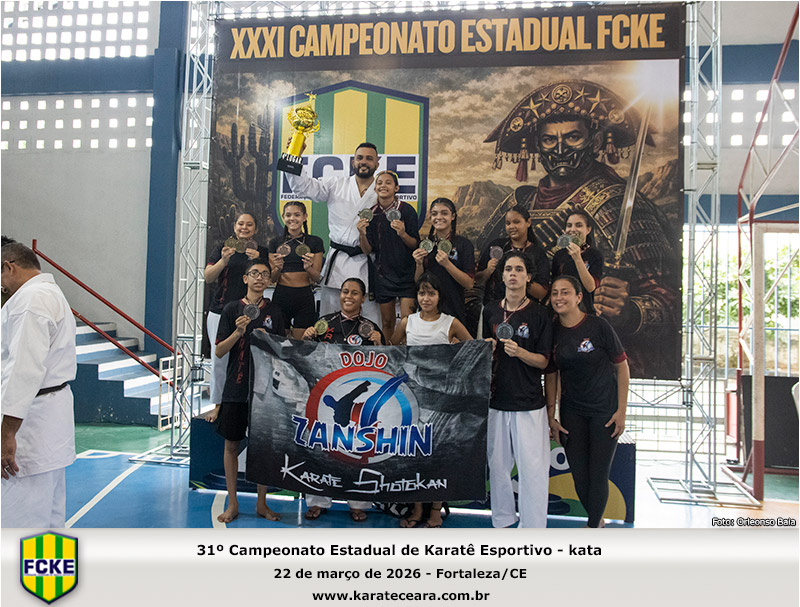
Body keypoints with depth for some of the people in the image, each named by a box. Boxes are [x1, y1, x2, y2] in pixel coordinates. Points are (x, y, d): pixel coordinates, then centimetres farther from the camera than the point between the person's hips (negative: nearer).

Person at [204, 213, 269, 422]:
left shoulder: (262, 252, 9)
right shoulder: (222, 248, 10)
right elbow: (208, 277, 2)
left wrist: (257, 261, -14)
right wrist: (224, 260, -13)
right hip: (220, 311, 1)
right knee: (219, 359, 2)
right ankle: (218, 405, 14)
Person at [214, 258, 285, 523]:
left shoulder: (274, 312, 5)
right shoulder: (232, 309, 2)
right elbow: (219, 352, 0)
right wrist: (238, 332, -16)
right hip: (235, 388, 0)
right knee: (231, 445, 6)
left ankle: (261, 504, 20)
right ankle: (232, 504, 21)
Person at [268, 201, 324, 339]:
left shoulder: (315, 242, 5)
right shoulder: (275, 242, 9)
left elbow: (316, 278, 3)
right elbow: (272, 279, 8)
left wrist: (308, 268, -17)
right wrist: (278, 268, -13)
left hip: (305, 297, -1)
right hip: (281, 295, 1)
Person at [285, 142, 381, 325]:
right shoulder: (336, 185, 9)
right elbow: (303, 186, 2)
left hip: (368, 262, -1)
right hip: (338, 260, 1)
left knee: (372, 313, 1)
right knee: (329, 317, 4)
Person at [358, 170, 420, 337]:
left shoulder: (406, 210, -7)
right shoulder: (371, 214, 3)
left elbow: (416, 245, -6)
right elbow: (368, 250, 2)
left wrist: (403, 234, -25)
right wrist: (362, 234, -17)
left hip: (406, 272, -3)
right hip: (383, 273, 3)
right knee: (387, 321, 8)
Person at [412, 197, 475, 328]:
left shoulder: (464, 244, -4)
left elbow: (469, 283, -10)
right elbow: (418, 282, 10)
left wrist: (447, 264, -20)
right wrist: (419, 264, -9)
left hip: (453, 309, -3)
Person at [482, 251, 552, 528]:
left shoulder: (539, 314, -3)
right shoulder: (490, 311, 9)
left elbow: (543, 361, -4)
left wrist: (519, 352, -21)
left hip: (529, 402, -4)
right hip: (496, 399, 4)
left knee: (532, 466, -3)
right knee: (497, 464, 12)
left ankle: (533, 527, 12)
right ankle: (502, 521, 29)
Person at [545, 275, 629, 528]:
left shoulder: (598, 325, -12)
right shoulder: (552, 331, -1)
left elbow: (622, 365, -6)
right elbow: (551, 375, 6)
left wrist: (621, 410, -9)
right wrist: (551, 416, 3)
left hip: (605, 410, -3)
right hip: (571, 412, 4)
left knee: (598, 476, -1)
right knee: (579, 476, 8)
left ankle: (593, 527, 19)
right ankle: (597, 519, 33)